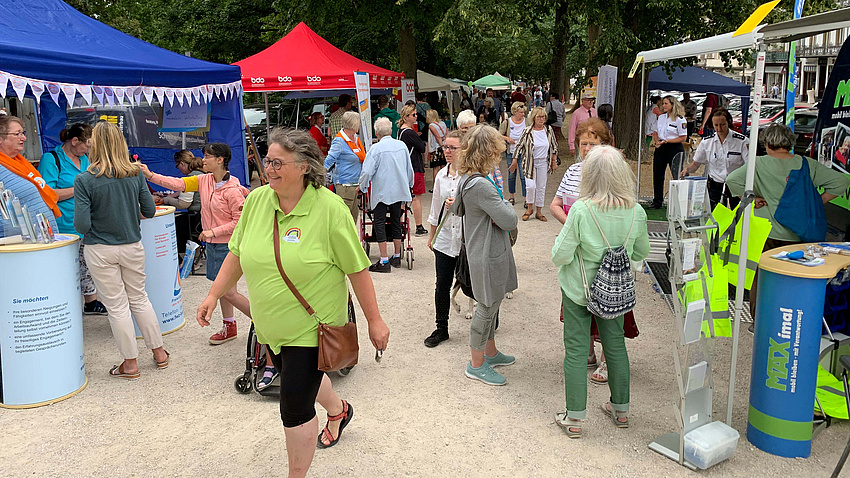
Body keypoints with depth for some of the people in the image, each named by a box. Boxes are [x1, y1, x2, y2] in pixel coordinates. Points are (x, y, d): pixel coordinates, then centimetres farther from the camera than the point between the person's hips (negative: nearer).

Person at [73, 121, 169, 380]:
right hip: (133, 246, 3)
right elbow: (150, 211, 0)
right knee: (139, 299, 18)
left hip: (100, 250, -3)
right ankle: (159, 352, 26)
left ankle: (130, 364, 17)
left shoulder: (85, 180, -15)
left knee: (117, 306, 7)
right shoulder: (135, 174, -6)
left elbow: (82, 225, -17)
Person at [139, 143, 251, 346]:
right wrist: (150, 175, -12)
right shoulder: (204, 180, 3)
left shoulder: (232, 190, -19)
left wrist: (214, 231, -19)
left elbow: (240, 220, -18)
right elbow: (179, 184, -3)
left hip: (228, 245, -8)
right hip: (212, 243, 8)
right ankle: (229, 326, 31)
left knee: (228, 292, -6)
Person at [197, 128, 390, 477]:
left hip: (311, 327, -6)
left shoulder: (329, 208, -19)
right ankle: (338, 411, 59)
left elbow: (357, 269, -14)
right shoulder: (256, 200, -4)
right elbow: (237, 254, 8)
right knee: (303, 380, 27)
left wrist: (374, 320, -10)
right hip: (270, 327, 6)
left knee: (295, 408, -1)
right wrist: (213, 295, 6)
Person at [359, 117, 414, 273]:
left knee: (379, 224, -2)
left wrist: (362, 187, 4)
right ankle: (396, 257, 23)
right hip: (399, 191, 6)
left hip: (381, 192, -6)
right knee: (396, 222, 15)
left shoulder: (376, 148, -12)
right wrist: (408, 186, 31)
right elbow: (409, 169, 15)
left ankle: (384, 261, -6)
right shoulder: (402, 145, 5)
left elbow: (367, 172, -14)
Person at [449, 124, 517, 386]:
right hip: (489, 258, -10)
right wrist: (504, 203, -4)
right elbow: (510, 220, -25)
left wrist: (497, 213, -5)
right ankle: (476, 365, 19)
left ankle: (490, 353, 39)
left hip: (487, 253, 10)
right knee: (487, 308, 4)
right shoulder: (482, 186, -27)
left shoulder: (466, 180, 4)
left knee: (491, 305, 22)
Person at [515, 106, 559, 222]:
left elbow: (554, 146, 10)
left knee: (541, 187, 8)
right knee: (531, 186, -14)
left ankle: (539, 211, 20)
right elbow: (519, 146, -5)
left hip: (543, 163, 3)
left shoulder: (549, 130, -1)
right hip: (530, 162, -3)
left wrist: (554, 161, 9)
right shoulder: (528, 131, -10)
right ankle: (529, 208, 11)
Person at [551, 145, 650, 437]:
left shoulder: (581, 210, -22)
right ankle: (620, 410, 34)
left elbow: (560, 256, -18)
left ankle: (574, 419, 15)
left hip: (578, 290, -3)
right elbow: (641, 253, 5)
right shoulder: (636, 212, -10)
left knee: (576, 350, 7)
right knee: (616, 345, 19)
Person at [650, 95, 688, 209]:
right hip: (660, 149, 7)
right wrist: (657, 141, -3)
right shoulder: (661, 117, 11)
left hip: (674, 148, -6)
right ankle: (657, 202, 18)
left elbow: (683, 138, -11)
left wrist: (666, 141, -16)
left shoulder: (680, 119, -9)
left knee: (677, 176, -2)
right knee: (657, 175, 8)